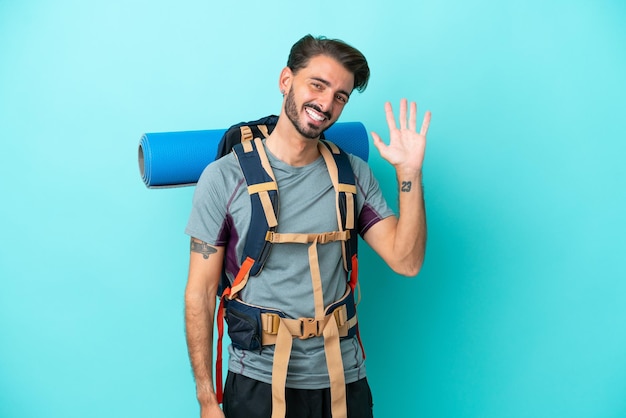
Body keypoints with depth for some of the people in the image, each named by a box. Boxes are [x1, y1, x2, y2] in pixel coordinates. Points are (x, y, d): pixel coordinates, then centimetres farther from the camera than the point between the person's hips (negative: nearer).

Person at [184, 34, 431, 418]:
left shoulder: (353, 174, 1)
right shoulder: (225, 177, -8)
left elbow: (406, 262, -5)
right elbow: (200, 294, -7)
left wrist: (410, 172, -14)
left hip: (343, 380, 3)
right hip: (257, 384, -3)